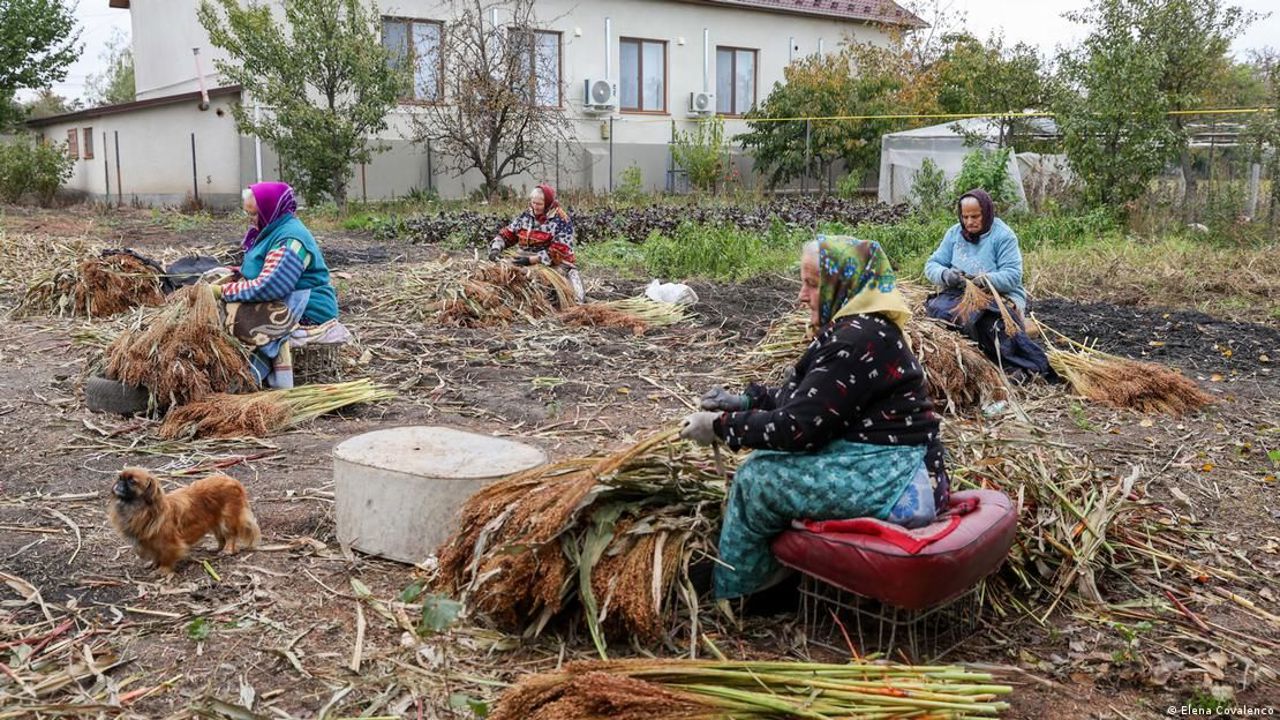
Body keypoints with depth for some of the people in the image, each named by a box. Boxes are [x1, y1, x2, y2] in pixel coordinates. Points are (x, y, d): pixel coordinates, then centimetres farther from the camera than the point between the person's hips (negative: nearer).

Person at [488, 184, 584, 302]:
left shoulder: (562, 221, -9)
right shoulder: (525, 216, 8)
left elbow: (558, 251, -17)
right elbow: (507, 234, 13)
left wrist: (530, 260, -23)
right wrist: (495, 249, -8)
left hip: (554, 264, -4)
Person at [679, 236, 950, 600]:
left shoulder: (858, 341, -19)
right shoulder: (863, 326, 12)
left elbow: (799, 426, -19)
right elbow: (805, 397, 21)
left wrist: (721, 426, -9)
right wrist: (745, 400, 12)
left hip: (894, 484, -10)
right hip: (890, 467, 10)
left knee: (754, 479, -8)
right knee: (767, 461, 13)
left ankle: (726, 601, 8)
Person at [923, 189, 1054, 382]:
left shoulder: (1003, 235, -5)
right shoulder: (954, 233, 9)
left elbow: (1013, 276, -14)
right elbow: (932, 265, 5)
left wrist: (984, 280, -32)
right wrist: (945, 275, -19)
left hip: (1000, 296, -4)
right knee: (936, 307, -30)